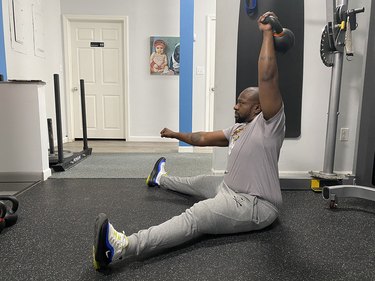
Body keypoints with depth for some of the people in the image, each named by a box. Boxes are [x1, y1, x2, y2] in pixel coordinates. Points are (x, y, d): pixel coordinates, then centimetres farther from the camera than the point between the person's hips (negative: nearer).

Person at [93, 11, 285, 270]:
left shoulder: (269, 125, -16)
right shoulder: (239, 128, 12)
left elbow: (267, 78, -30)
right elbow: (205, 138, 18)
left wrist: (267, 34, -24)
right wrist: (176, 135, 25)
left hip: (255, 205, -9)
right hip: (231, 188, 9)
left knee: (196, 217, -29)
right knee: (200, 183, 27)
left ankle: (122, 247, -42)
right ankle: (162, 180, 58)